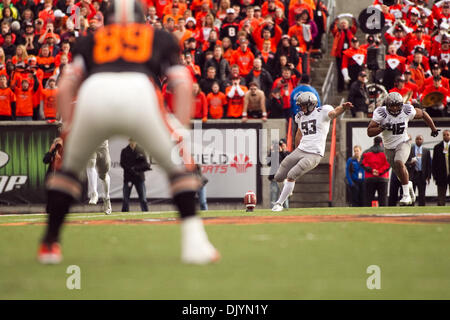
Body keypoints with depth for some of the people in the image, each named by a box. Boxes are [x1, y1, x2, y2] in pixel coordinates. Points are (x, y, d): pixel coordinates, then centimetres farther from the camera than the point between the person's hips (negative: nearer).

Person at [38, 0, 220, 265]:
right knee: (179, 165, 18)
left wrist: (69, 128, 25)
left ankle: (50, 243, 22)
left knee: (71, 167, 26)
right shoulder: (160, 38, 33)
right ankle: (194, 243, 5)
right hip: (139, 93, -1)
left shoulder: (91, 40, 35)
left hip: (93, 94, 1)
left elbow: (65, 87, 22)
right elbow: (183, 85, 20)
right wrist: (180, 132, 16)